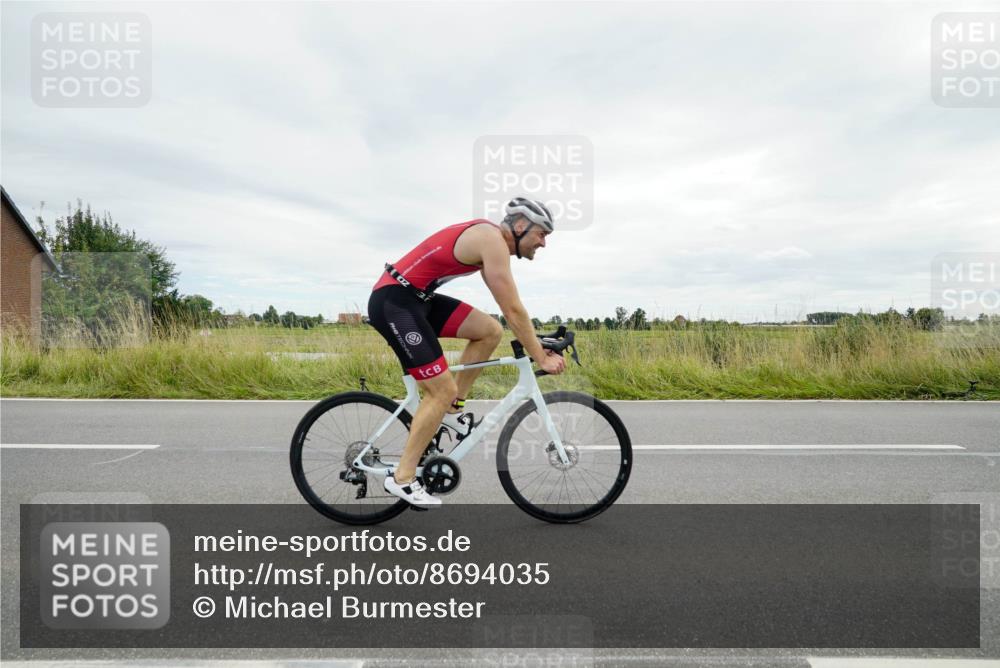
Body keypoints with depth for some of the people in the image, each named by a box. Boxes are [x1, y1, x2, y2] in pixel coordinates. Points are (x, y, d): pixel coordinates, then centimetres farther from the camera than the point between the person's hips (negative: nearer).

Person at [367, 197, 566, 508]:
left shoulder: (489, 240, 14)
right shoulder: (493, 240, -16)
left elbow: (510, 309, 20)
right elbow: (514, 311, -17)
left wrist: (536, 345, 18)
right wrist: (541, 358, -8)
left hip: (416, 298, 10)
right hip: (392, 301, -10)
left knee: (490, 331, 4)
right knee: (443, 389, -9)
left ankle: (451, 411, 13)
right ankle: (401, 478, 3)